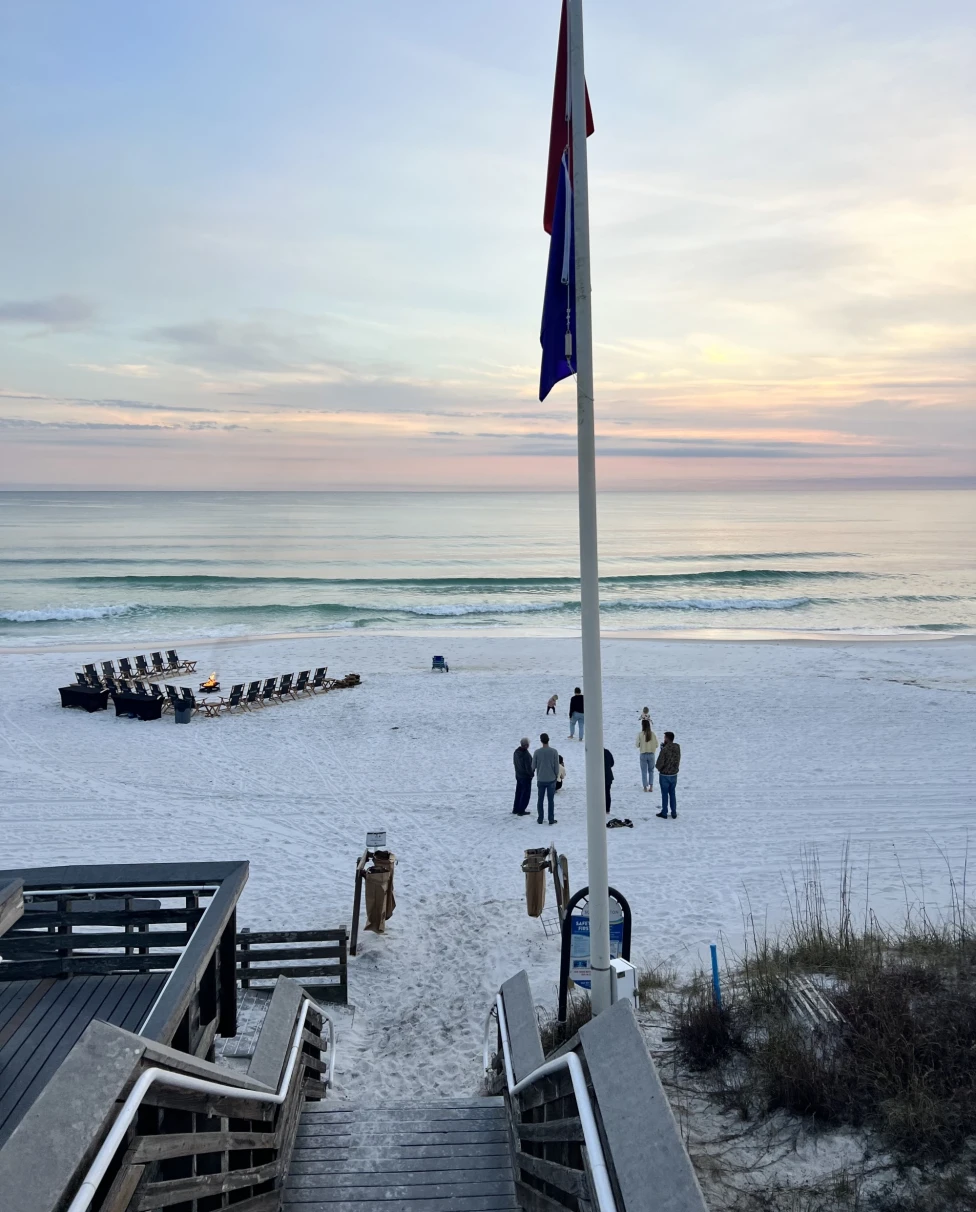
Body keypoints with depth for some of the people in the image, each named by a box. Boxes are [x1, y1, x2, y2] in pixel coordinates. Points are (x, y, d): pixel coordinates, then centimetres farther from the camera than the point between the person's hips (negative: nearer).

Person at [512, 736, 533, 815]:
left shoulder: (516, 752, -3)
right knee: (526, 794, 5)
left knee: (518, 792, 19)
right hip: (526, 776, -8)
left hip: (518, 775, 8)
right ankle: (521, 811, 8)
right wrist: (531, 774, -7)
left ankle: (515, 809, 26)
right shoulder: (526, 754, -28)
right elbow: (528, 767, -25)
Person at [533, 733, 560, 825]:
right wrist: (556, 776, 11)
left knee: (540, 800, 12)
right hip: (551, 779, -1)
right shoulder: (554, 751, -10)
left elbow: (533, 766, 0)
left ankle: (540, 819, 16)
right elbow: (556, 766, -6)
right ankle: (551, 820, 8)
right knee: (551, 800, 6)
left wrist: (533, 772, 23)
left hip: (541, 780, 1)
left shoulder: (537, 752, -8)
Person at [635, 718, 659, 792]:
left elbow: (637, 745, -6)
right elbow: (656, 745, -1)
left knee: (644, 771, 9)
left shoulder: (640, 734, -13)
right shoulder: (652, 734, -7)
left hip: (643, 754, -2)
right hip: (651, 754, 2)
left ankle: (645, 787, 10)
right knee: (651, 771, 16)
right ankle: (651, 787, 10)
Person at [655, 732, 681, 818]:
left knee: (665, 794, 7)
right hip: (674, 774, 5)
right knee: (672, 793, 16)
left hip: (664, 775, -5)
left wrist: (657, 767, 1)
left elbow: (659, 763, -20)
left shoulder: (664, 749, -23)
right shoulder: (677, 748, -5)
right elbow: (678, 761, 5)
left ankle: (664, 813, 16)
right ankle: (674, 812, 20)